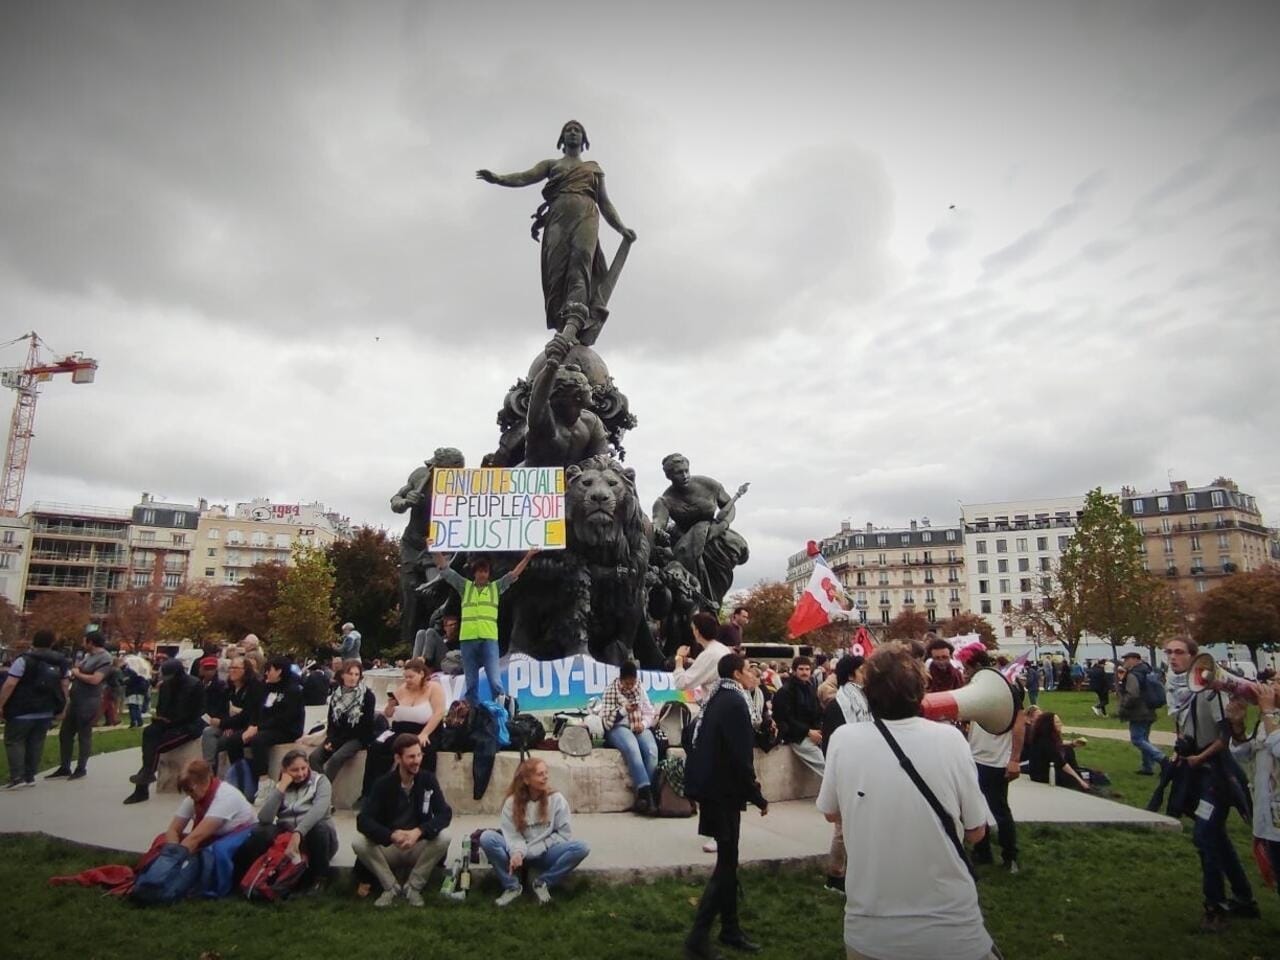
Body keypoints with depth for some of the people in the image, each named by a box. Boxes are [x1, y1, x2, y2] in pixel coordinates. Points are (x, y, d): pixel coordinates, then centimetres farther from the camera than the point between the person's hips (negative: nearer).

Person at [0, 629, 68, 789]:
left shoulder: (24, 660, -11)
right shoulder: (60, 662, 8)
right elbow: (64, 685, 13)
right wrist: (62, 705, 20)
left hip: (22, 712, -5)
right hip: (46, 712, 5)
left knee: (13, 741, 5)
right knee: (36, 743, 12)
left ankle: (17, 777, -3)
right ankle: (30, 776, 15)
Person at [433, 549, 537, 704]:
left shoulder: (496, 587, 15)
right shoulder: (465, 586, 15)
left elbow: (514, 574, 13)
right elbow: (445, 569, 14)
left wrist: (527, 557, 7)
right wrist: (436, 551, 6)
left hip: (489, 639, -1)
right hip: (468, 639, 1)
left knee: (494, 680, -8)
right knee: (471, 682, 7)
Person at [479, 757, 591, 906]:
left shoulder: (556, 799, -8)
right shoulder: (512, 802, -7)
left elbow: (565, 833, -8)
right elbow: (512, 835, -13)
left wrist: (537, 848, -15)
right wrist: (517, 852, -34)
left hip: (545, 854, 0)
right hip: (521, 853, 0)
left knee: (582, 847, -28)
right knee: (487, 838, -26)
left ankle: (543, 883, -9)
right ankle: (512, 886, -11)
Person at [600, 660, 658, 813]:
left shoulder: (640, 689, 12)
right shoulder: (610, 690, 2)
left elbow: (650, 713, 12)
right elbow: (606, 719, -3)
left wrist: (643, 724, -9)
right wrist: (624, 710, -17)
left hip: (640, 727, 3)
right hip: (619, 727, -3)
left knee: (652, 749, -30)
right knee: (632, 748, -37)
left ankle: (644, 792, -27)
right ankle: (645, 790, -39)